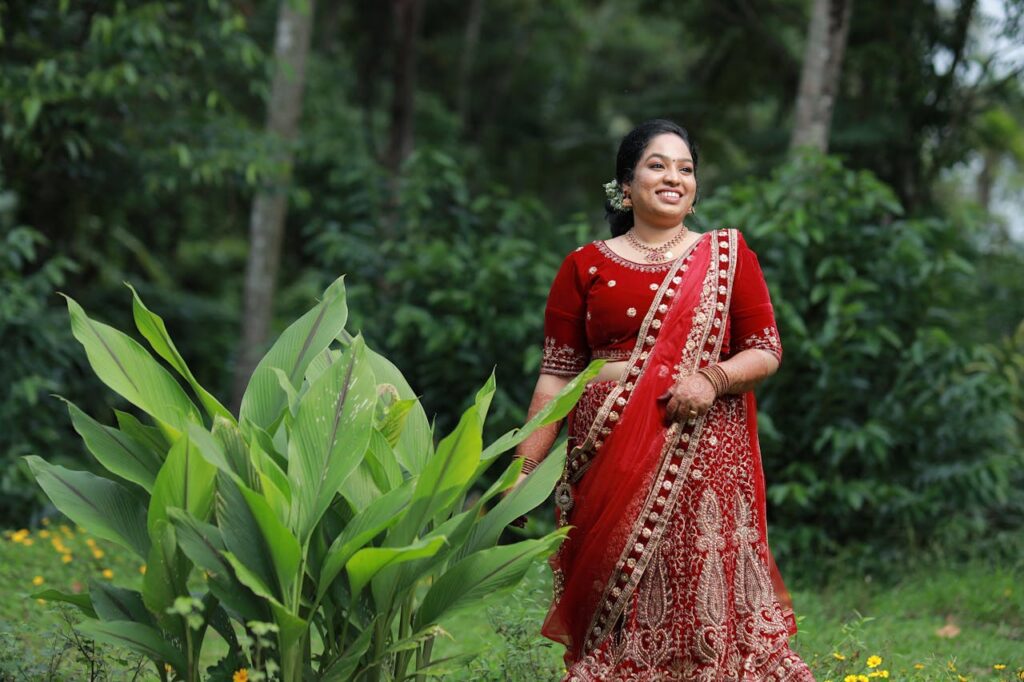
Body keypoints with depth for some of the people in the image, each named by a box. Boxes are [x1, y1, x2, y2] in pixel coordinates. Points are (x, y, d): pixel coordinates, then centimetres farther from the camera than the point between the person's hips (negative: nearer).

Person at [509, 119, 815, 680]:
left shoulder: (727, 256, 8)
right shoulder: (585, 267, 8)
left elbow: (766, 351, 6)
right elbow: (556, 375, 5)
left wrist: (713, 378, -14)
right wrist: (524, 469, -2)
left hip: (703, 459, 0)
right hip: (612, 461, 1)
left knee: (703, 593, -4)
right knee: (619, 600, 1)